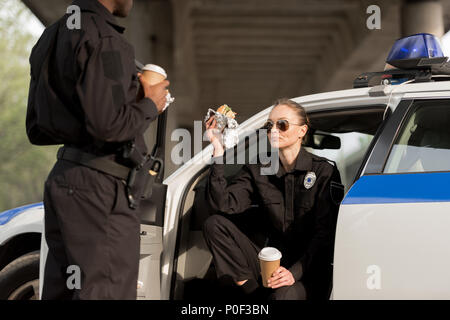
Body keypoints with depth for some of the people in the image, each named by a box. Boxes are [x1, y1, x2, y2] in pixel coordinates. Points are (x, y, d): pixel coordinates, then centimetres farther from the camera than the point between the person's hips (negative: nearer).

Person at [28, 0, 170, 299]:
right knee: (106, 292, -5)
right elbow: (107, 124, -23)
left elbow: (36, 131, 18)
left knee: (61, 290, 12)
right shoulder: (102, 38, -14)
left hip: (62, 180, 9)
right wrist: (150, 106, -3)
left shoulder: (52, 37, 15)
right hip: (100, 187, -9)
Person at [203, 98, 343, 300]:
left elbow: (325, 234, -10)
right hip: (270, 263, 5)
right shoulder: (257, 171, 7)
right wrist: (218, 149, -14)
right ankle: (252, 291, -14)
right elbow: (223, 204, -10)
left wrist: (295, 272, -23)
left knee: (284, 295, -39)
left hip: (308, 270, -5)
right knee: (214, 224, -12)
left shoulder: (324, 172, -5)